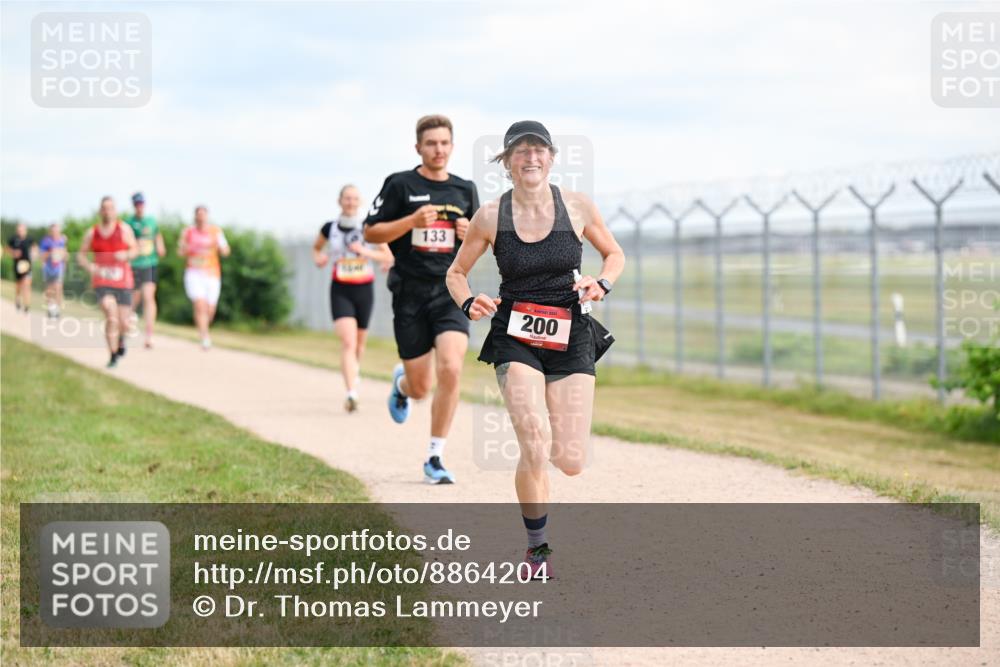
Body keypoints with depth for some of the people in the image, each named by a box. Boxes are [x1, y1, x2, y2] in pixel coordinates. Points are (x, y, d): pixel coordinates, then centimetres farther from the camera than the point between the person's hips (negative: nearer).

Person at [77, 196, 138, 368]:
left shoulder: (124, 229, 1)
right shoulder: (92, 233, 4)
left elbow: (135, 249, 7)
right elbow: (81, 255, 11)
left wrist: (126, 255, -16)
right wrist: (89, 266, -11)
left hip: (123, 282, 1)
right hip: (102, 283, -1)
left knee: (123, 323, 5)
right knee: (111, 317, -21)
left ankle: (120, 338, 44)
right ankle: (113, 356, -10)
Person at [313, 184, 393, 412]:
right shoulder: (329, 228, 0)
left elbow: (388, 257, 0)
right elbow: (316, 248, 19)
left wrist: (366, 252, -17)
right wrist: (318, 258, -4)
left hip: (364, 290, 2)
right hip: (340, 291, -1)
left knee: (359, 343, 16)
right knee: (348, 342, -18)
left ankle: (355, 370, 49)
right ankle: (351, 393, -26)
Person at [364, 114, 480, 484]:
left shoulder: (465, 189, 11)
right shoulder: (400, 184, 0)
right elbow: (370, 232, -1)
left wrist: (470, 234, -3)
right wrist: (412, 221, -15)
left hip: (451, 291, 2)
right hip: (410, 294, -2)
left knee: (451, 369, -19)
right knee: (421, 388, 3)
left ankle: (435, 458, -6)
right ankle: (401, 383, 44)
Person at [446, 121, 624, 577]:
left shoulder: (578, 207, 0)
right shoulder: (491, 217, -2)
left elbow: (615, 254, 15)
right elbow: (456, 273, 10)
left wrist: (602, 283, -6)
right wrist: (468, 303, -10)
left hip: (570, 338, 1)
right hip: (515, 338, -1)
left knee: (570, 461, -6)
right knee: (535, 449, -20)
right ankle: (537, 549, 2)